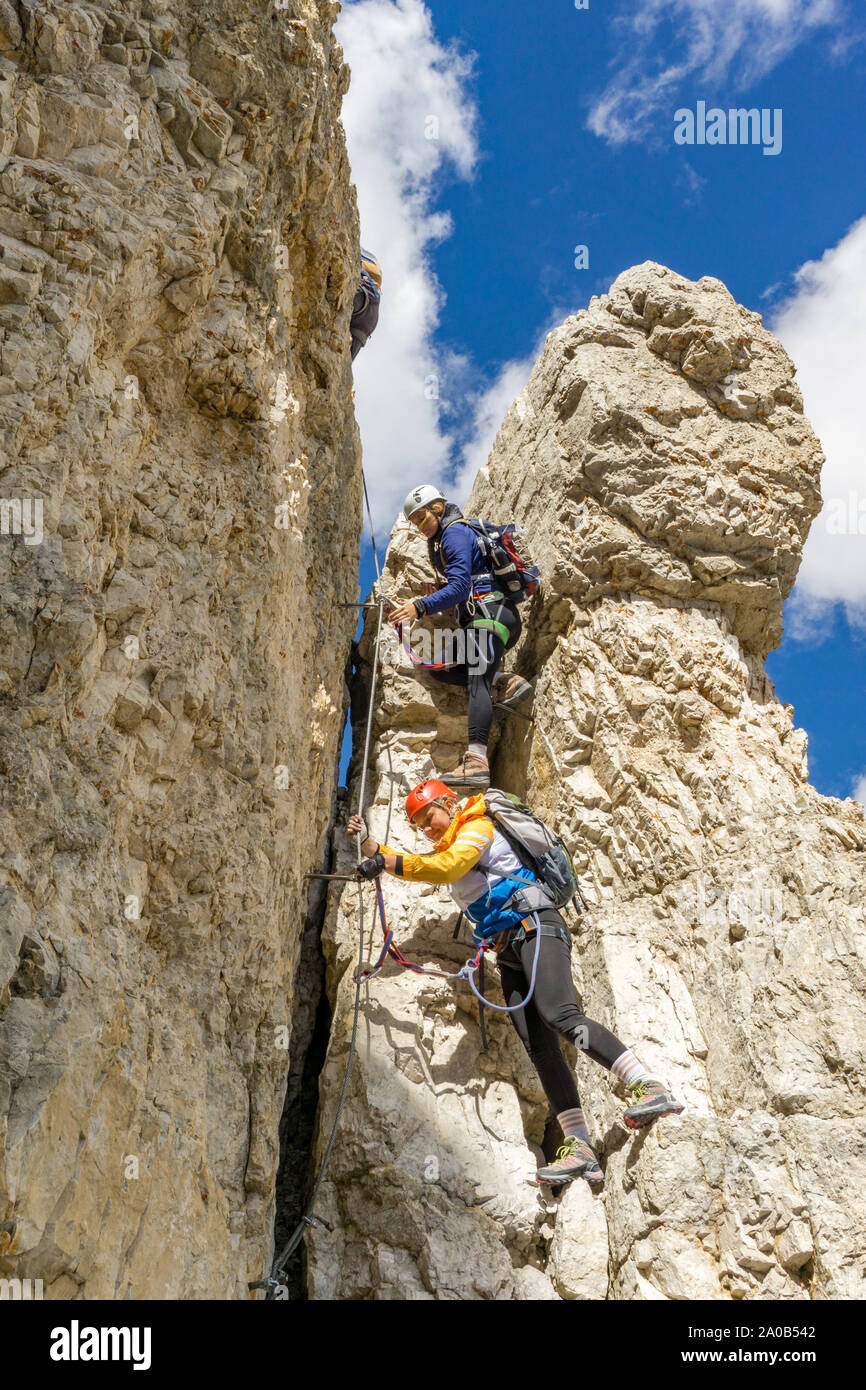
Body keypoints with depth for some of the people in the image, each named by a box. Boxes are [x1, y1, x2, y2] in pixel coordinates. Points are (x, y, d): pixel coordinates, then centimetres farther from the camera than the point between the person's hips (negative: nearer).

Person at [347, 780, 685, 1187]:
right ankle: (579, 1148, -15)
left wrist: (386, 862, -14)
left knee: (561, 1015, -29)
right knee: (538, 1046, -8)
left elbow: (445, 867, -15)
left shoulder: (478, 827, 2)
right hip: (509, 951, 8)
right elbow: (410, 866, 35)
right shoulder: (447, 849, 29)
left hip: (536, 927, -8)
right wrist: (367, 841, 20)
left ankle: (651, 1088, -34)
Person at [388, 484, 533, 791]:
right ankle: (506, 684, -3)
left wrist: (420, 607, -27)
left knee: (477, 682, -25)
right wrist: (439, 593, 14)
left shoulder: (455, 533, -7)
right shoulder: (442, 539, 25)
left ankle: (476, 761, -39)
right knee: (439, 668, 8)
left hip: (490, 612, -11)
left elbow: (460, 586, -19)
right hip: (497, 616, 11)